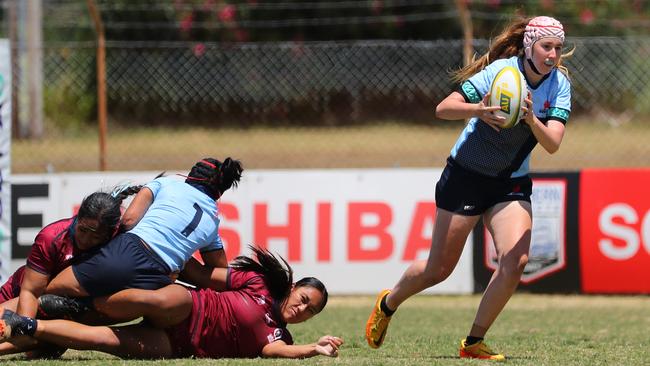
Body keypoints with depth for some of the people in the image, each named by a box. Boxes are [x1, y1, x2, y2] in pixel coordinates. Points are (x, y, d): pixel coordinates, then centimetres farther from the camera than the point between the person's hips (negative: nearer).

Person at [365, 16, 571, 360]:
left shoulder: (559, 85, -8)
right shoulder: (500, 71, -19)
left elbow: (552, 144, -19)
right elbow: (442, 108, -24)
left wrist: (530, 118, -38)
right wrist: (478, 109, -43)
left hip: (511, 183, 3)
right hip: (466, 176, -3)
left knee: (515, 261, -18)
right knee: (439, 267, 2)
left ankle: (473, 342, -2)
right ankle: (387, 304, 32)